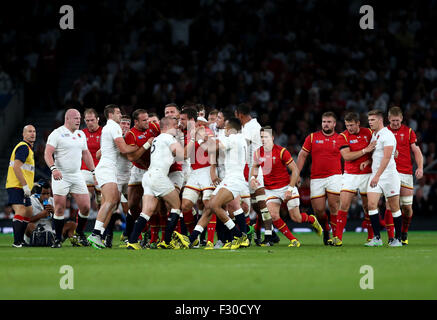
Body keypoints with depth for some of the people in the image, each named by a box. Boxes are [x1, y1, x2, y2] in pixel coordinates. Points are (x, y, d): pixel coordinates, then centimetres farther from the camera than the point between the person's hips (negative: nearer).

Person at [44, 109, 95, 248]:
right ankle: (58, 239, 3)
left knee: (85, 207, -1)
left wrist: (94, 171, 15)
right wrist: (53, 168, -28)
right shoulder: (57, 134, -6)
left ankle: (80, 234, 19)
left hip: (77, 176, 6)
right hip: (60, 176, -5)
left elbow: (86, 154, 23)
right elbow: (47, 154, -12)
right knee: (60, 208, -7)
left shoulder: (81, 134, 15)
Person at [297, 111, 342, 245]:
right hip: (316, 178, 1)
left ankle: (336, 236, -7)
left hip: (334, 176, -1)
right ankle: (325, 231, 25)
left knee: (334, 206, -13)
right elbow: (302, 155, 11)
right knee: (318, 209, -1)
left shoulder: (340, 138, 6)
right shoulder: (312, 137, 8)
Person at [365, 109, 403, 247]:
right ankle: (377, 238, -7)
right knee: (371, 204, -9)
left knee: (394, 208, 1)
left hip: (389, 175, -7)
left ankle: (398, 239, 11)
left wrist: (377, 176, -25)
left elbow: (386, 158, -20)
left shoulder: (387, 135, -12)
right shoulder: (373, 135, 14)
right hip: (375, 175, 7)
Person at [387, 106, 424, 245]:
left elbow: (416, 151, 7)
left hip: (406, 173, 1)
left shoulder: (408, 132, 8)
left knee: (407, 207, 0)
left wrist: (420, 167, -7)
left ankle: (404, 234, 21)